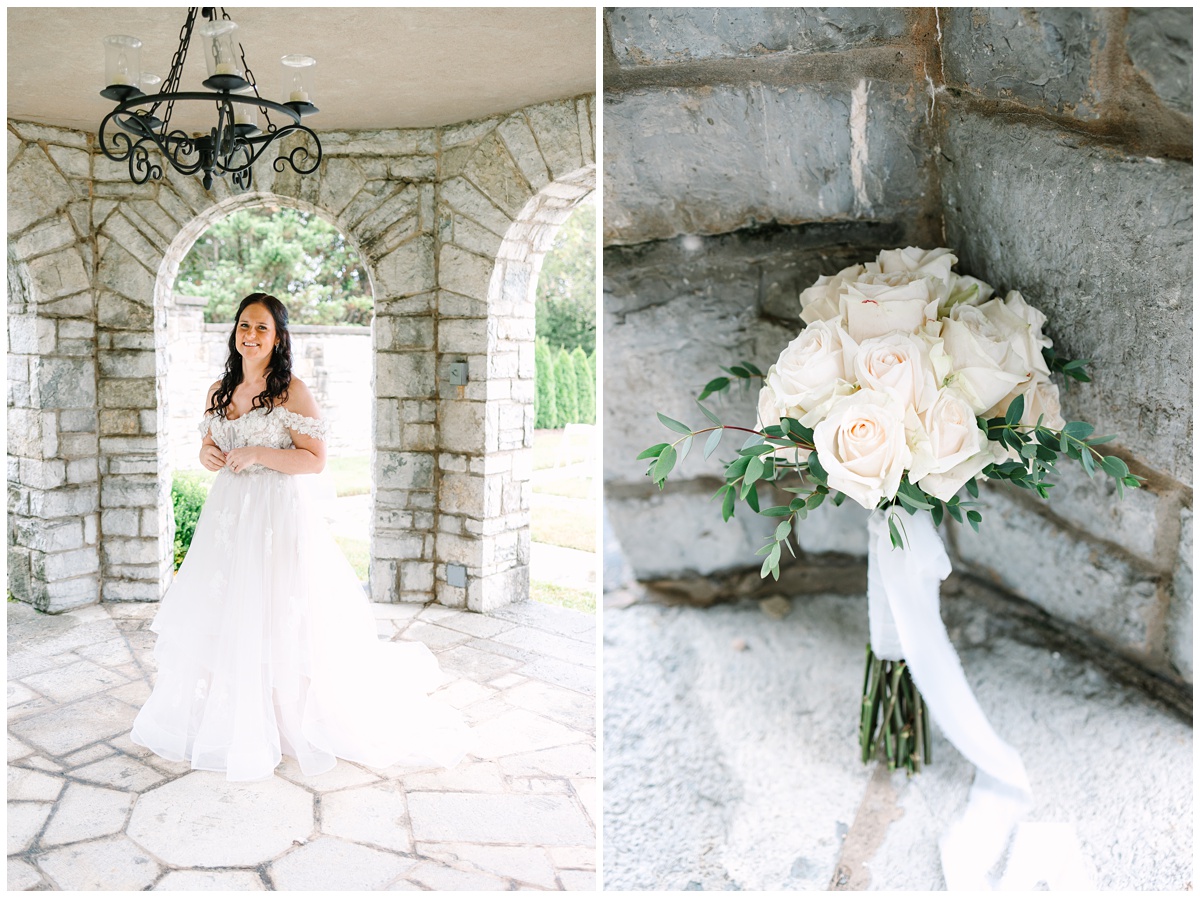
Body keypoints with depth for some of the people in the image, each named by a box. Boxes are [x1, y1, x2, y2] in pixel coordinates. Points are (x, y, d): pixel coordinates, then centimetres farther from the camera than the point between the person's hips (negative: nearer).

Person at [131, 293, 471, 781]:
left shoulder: (291, 390, -8)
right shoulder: (220, 391, 11)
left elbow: (315, 459, -12)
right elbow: (209, 445, 20)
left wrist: (258, 453, -19)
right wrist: (208, 454, -2)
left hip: (276, 512, -6)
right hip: (226, 511, 6)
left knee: (274, 619, -3)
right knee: (216, 616, 9)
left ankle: (281, 723, 14)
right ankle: (225, 718, 25)